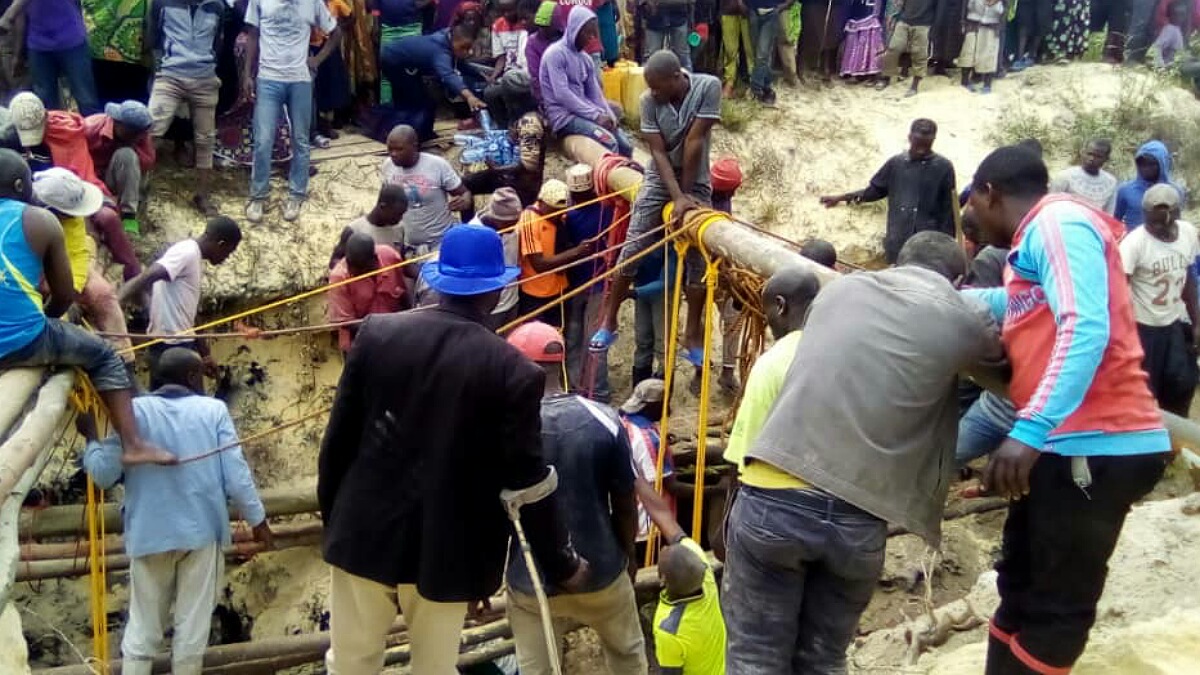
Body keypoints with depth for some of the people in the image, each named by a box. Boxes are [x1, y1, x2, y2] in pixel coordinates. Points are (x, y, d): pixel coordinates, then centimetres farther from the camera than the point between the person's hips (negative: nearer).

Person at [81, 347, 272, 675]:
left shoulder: (133, 411, -3)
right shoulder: (213, 409, -4)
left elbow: (104, 474, -4)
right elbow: (236, 473, -6)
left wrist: (91, 437, 14)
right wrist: (257, 518, 5)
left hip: (150, 534, 1)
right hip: (202, 530, -1)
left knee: (143, 625, 12)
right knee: (193, 624, 8)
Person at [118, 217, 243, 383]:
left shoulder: (195, 258, 16)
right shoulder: (187, 252, -13)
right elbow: (146, 277, -27)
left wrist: (205, 354, 24)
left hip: (180, 344, 10)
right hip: (173, 346, -10)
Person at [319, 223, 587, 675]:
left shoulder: (378, 333, -7)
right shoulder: (514, 371, -16)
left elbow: (339, 438, -1)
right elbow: (528, 482, -12)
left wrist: (331, 516, 14)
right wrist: (562, 564, 2)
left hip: (365, 532, 2)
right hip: (447, 549, -2)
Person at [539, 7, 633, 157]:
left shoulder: (586, 58, 14)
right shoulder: (555, 54, -11)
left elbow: (595, 92, 13)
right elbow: (562, 95, -19)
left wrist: (609, 116, -8)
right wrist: (596, 116, -20)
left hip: (584, 111, 8)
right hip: (563, 114, -8)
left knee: (626, 146, -5)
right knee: (609, 142, -27)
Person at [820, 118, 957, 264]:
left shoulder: (943, 167, -3)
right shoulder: (896, 163, 5)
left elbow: (948, 210, 0)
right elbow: (875, 190, 16)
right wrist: (842, 198, 9)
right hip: (897, 244, 3)